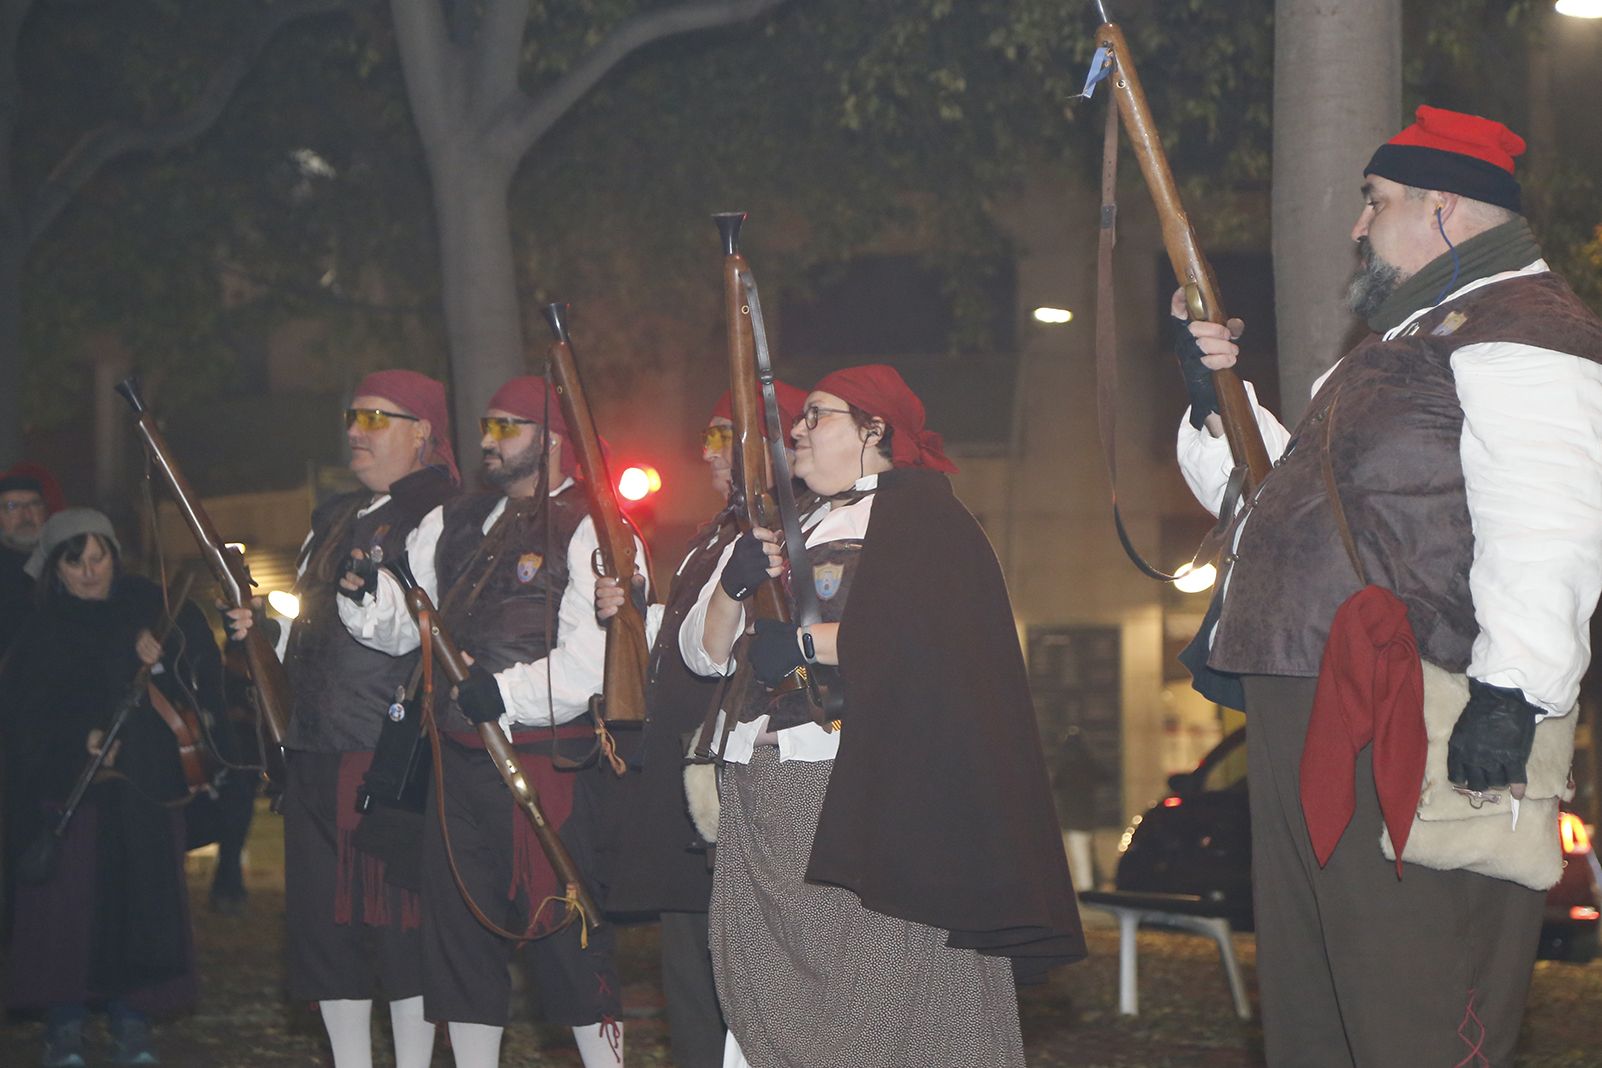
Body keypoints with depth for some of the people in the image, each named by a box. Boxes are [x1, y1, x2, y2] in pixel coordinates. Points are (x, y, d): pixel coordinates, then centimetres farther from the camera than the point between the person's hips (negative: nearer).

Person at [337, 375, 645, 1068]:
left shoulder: (591, 532, -7)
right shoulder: (450, 525, 15)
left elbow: (588, 665, -18)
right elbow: (403, 629, 13)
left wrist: (499, 692, -21)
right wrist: (365, 591, -6)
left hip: (548, 770, -7)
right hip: (459, 764, 7)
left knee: (566, 937, -3)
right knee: (459, 932, 12)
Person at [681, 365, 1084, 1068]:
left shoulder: (918, 515, 1)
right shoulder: (780, 528, 24)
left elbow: (931, 629, -17)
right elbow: (704, 652, 17)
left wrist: (805, 642, -12)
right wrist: (733, 583, -3)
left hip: (869, 800, -7)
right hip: (762, 804, 7)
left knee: (876, 1002, -10)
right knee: (766, 1004, 1)